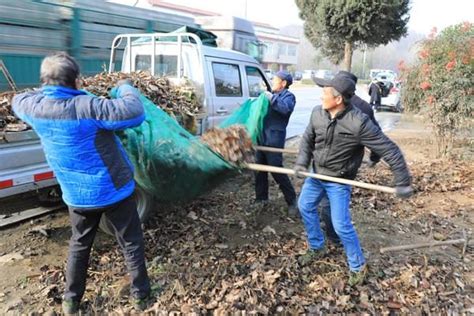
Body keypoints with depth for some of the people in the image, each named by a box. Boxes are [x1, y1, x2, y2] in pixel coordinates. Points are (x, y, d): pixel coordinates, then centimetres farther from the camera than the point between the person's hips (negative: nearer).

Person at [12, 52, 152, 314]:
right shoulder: (85, 107, -26)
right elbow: (134, 113, -27)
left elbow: (18, 101, 18)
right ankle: (141, 294, 29)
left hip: (77, 195, 5)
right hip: (113, 190, -5)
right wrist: (125, 88, -9)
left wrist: (46, 90, 16)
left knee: (79, 244, 25)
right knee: (131, 243, 14)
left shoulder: (35, 106, -7)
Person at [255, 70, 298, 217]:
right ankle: (261, 198, 27)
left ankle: (292, 201, 6)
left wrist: (271, 98, -24)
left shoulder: (288, 96, -4)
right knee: (259, 169, 13)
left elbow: (286, 108, -27)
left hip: (274, 140, -8)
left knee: (277, 171, -7)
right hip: (262, 138, 9)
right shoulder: (272, 95, 21)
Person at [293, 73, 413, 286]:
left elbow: (389, 150, -23)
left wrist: (403, 183, -20)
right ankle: (316, 248, 39)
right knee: (305, 206, 16)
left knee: (341, 226, -5)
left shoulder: (358, 123, -28)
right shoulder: (317, 113, -12)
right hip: (316, 175, 6)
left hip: (339, 182, -6)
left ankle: (358, 266, 22)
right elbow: (308, 139, 4)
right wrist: (302, 162, -10)